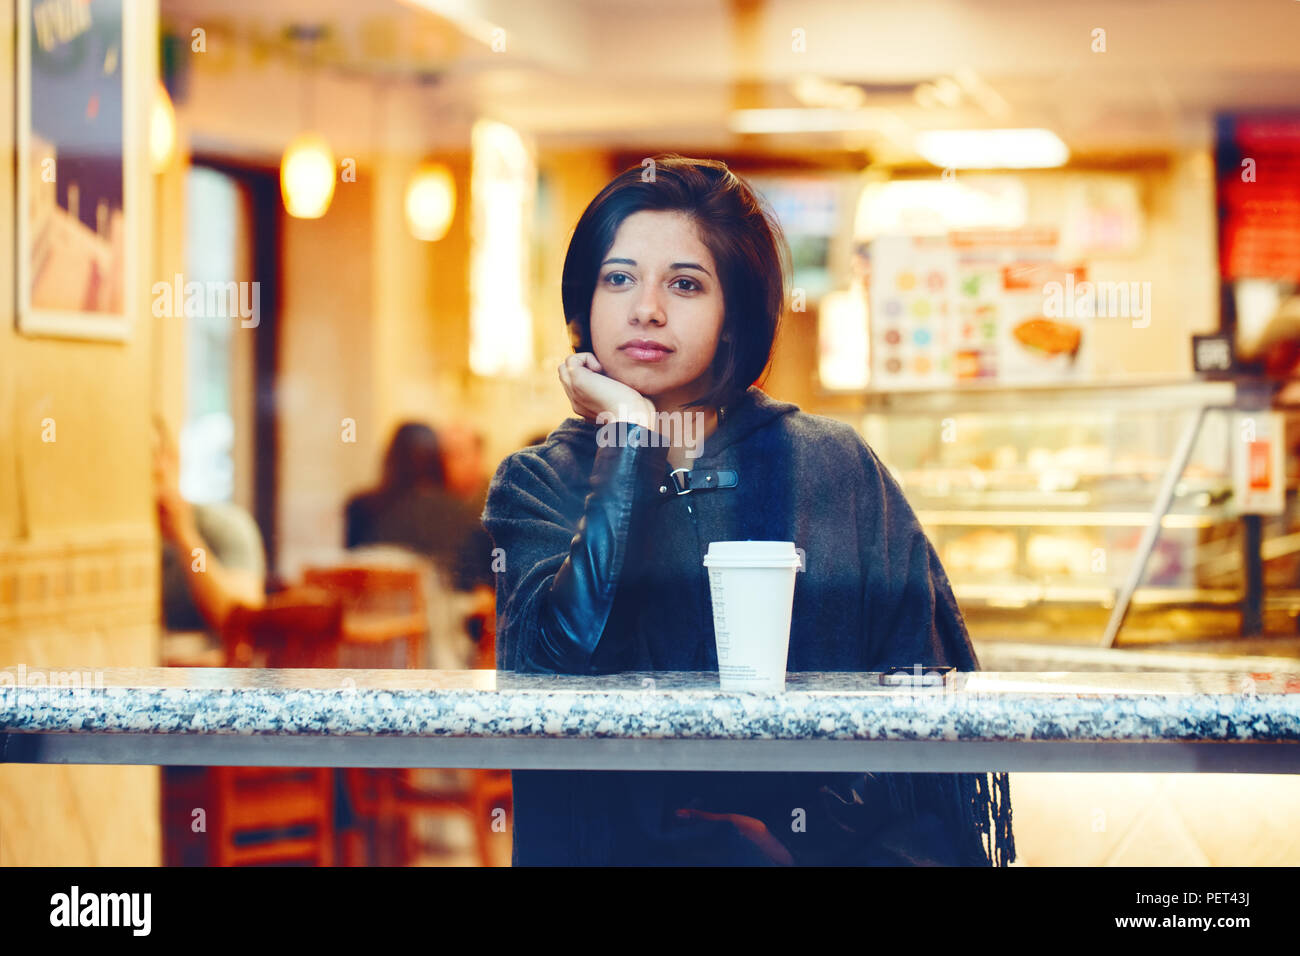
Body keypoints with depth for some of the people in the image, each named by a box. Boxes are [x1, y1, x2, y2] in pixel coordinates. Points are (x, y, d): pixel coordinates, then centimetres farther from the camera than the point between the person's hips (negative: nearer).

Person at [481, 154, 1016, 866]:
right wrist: (627, 436, -5)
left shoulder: (831, 466, 9)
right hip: (629, 843, -1)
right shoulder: (537, 485, 9)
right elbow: (574, 655, -11)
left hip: (838, 835, 1)